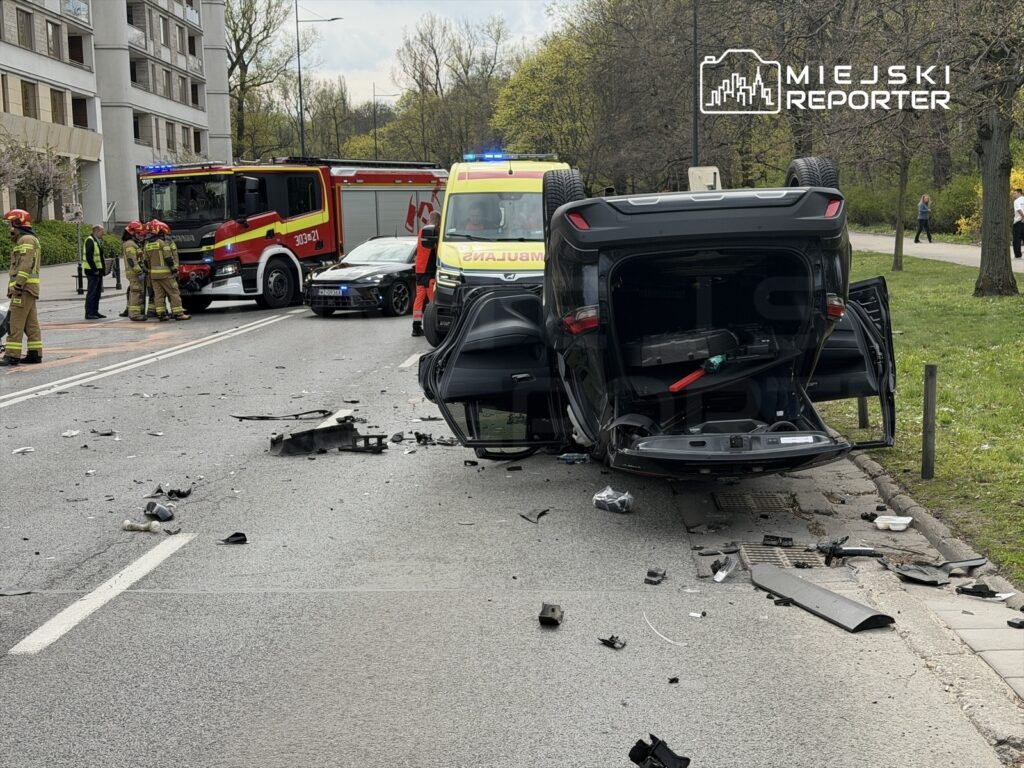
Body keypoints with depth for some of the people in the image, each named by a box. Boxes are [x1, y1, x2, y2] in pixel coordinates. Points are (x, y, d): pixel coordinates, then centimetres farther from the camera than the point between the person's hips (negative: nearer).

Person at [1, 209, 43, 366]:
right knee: (31, 323, 10)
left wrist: (17, 286, -24)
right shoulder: (27, 240, 23)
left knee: (16, 322, -11)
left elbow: (25, 265, -21)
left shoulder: (26, 240, -10)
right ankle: (35, 353, 11)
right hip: (27, 288, 10)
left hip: (24, 288, -10)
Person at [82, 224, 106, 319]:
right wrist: (94, 269, -21)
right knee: (92, 293, -7)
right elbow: (89, 257, -22)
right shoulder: (90, 241, -14)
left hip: (98, 271, 10)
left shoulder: (96, 241, 17)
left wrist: (101, 270, 13)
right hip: (92, 271, -10)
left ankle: (95, 312, 20)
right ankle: (89, 313, -4)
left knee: (97, 292, 14)